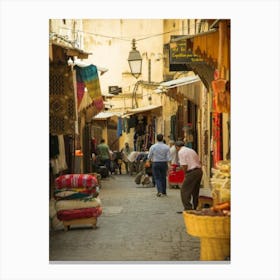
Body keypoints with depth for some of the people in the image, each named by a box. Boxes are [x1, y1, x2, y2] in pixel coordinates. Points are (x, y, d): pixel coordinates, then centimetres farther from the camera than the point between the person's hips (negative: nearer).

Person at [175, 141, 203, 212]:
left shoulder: (181, 152, -5)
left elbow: (184, 165, -15)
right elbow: (199, 161, 18)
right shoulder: (191, 150, 20)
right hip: (199, 171, 8)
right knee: (195, 191, 17)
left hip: (191, 172, -8)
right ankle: (195, 208, 22)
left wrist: (185, 174, -1)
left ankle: (188, 208, -6)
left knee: (184, 190, -2)